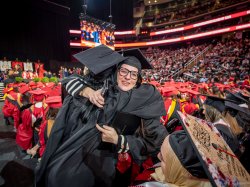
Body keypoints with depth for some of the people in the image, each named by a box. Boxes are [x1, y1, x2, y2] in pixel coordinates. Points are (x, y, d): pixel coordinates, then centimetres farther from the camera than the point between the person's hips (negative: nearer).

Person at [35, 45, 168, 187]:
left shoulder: (142, 102, -9)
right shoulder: (103, 84, -1)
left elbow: (153, 142, -8)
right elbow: (71, 82, 5)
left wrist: (118, 140, -19)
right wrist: (87, 91, -16)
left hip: (104, 161, -3)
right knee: (54, 174, -8)